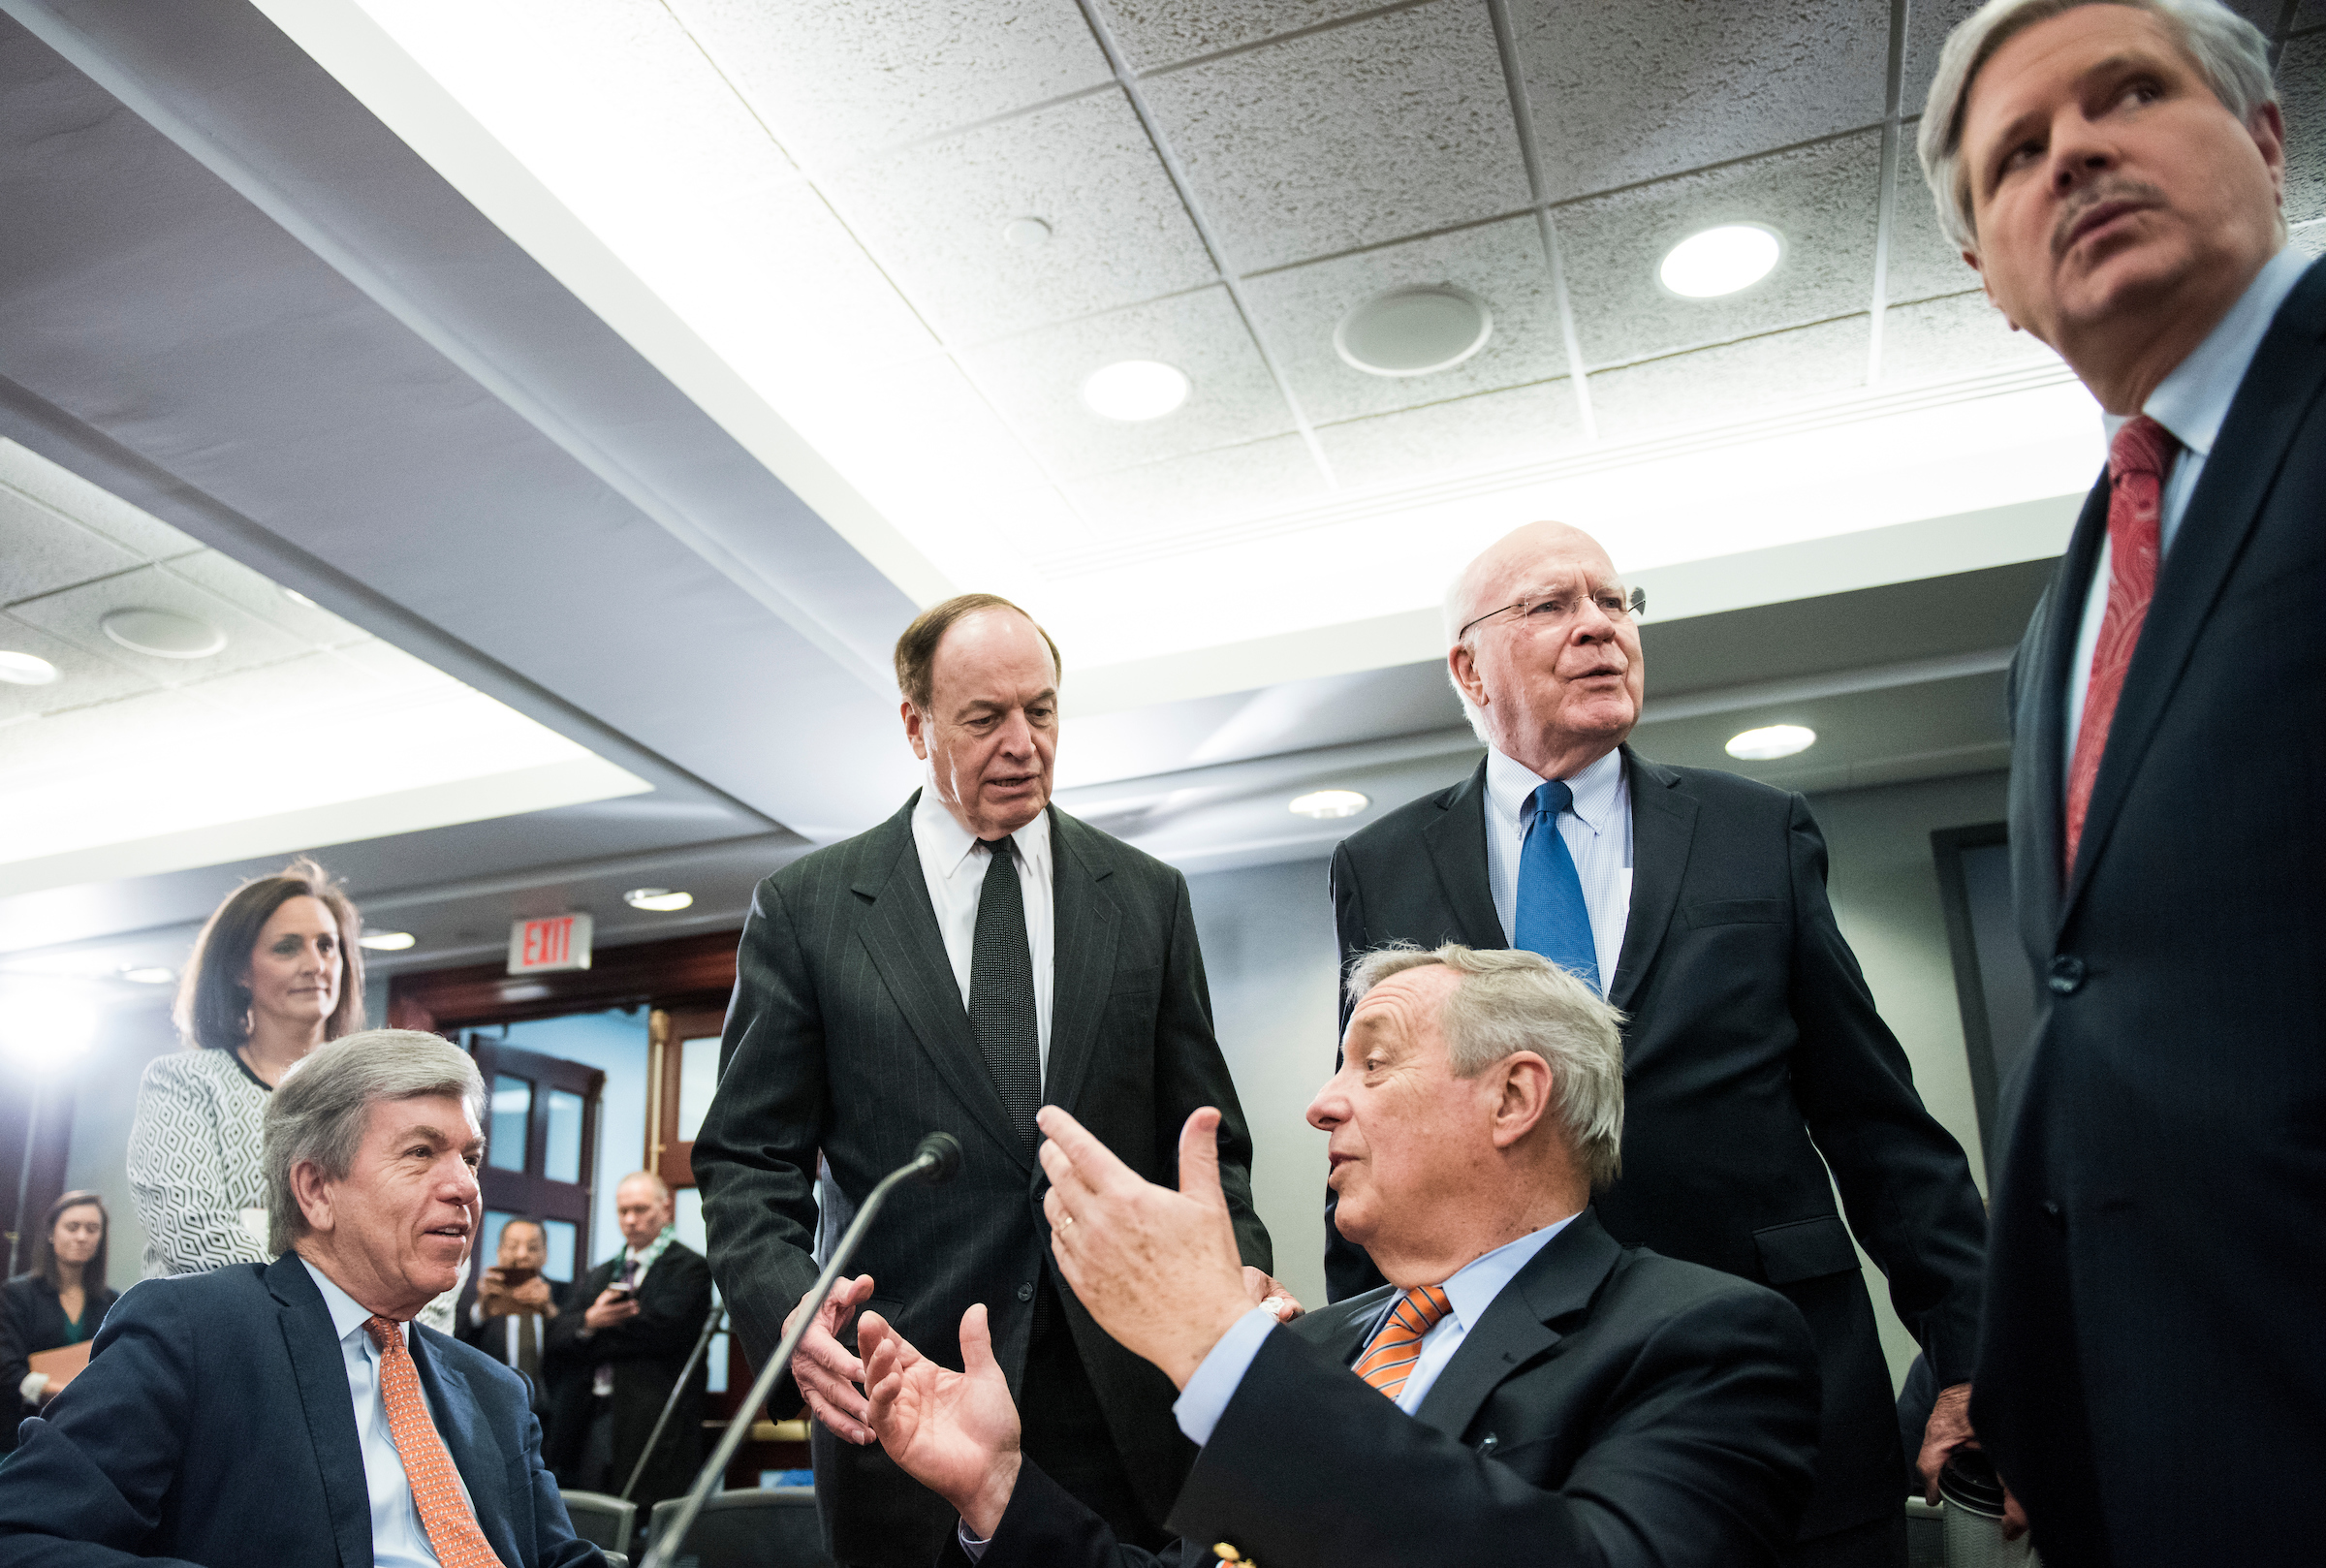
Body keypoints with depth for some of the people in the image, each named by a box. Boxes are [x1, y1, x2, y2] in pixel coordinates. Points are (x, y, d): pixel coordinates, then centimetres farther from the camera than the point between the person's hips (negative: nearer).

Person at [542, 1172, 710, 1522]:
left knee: (644, 1528, -10)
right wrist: (588, 1322, -10)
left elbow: (662, 1327, -15)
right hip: (589, 1423, 6)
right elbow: (557, 1333, 12)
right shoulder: (599, 1276, 23)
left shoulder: (689, 1269, 0)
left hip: (652, 1428, -6)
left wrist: (599, 1331, -2)